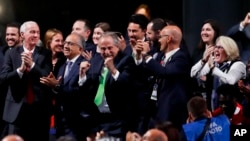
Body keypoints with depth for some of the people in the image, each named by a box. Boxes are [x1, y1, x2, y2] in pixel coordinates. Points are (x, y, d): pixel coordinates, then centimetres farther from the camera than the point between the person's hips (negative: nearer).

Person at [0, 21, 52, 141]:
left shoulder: (45, 54, 3)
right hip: (17, 108, 0)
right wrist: (20, 70, -20)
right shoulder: (12, 53, 5)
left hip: (39, 108, 0)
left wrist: (32, 65, -21)